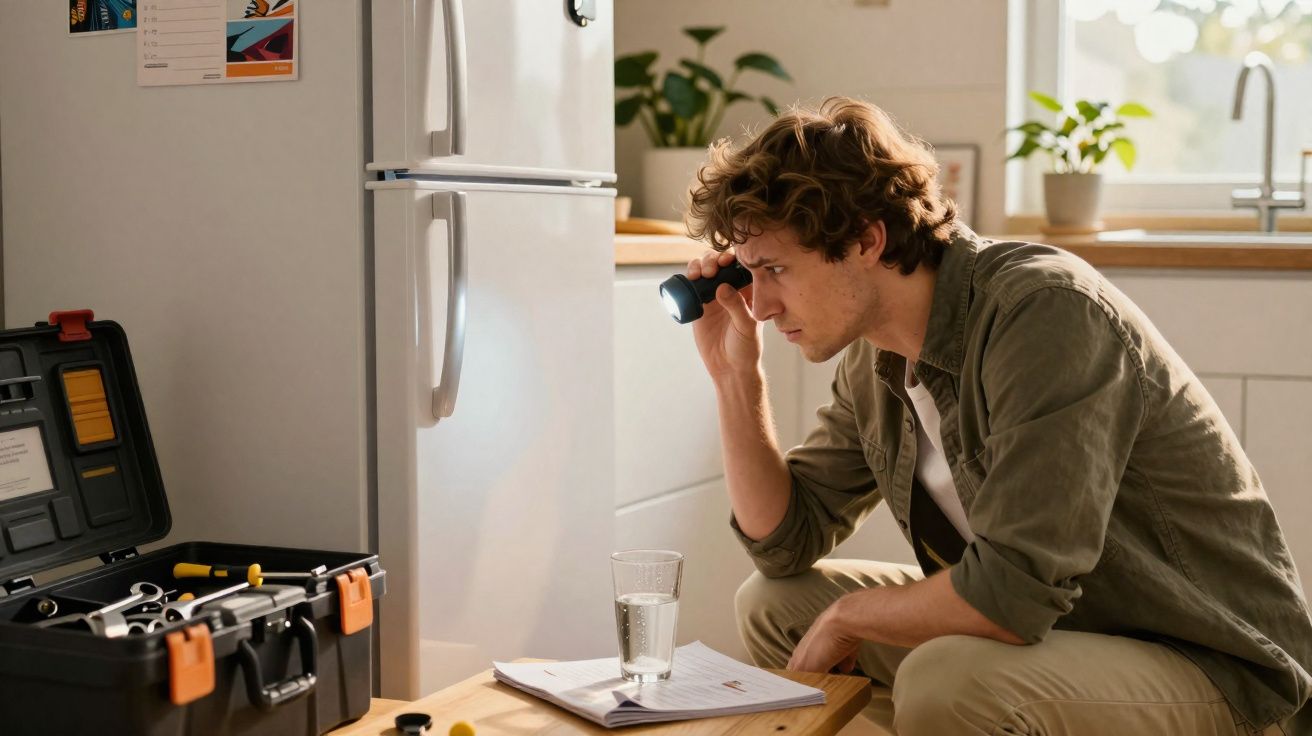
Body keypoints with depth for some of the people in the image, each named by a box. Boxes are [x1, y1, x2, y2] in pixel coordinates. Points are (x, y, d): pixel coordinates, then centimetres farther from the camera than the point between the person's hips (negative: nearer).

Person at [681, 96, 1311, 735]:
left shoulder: (1046, 311, -25)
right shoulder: (875, 358, 2)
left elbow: (1011, 594, -30)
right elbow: (784, 543, 10)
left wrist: (849, 616, -12)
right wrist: (735, 374, -1)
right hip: (1053, 636, 8)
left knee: (946, 684, -34)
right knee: (774, 603, 6)